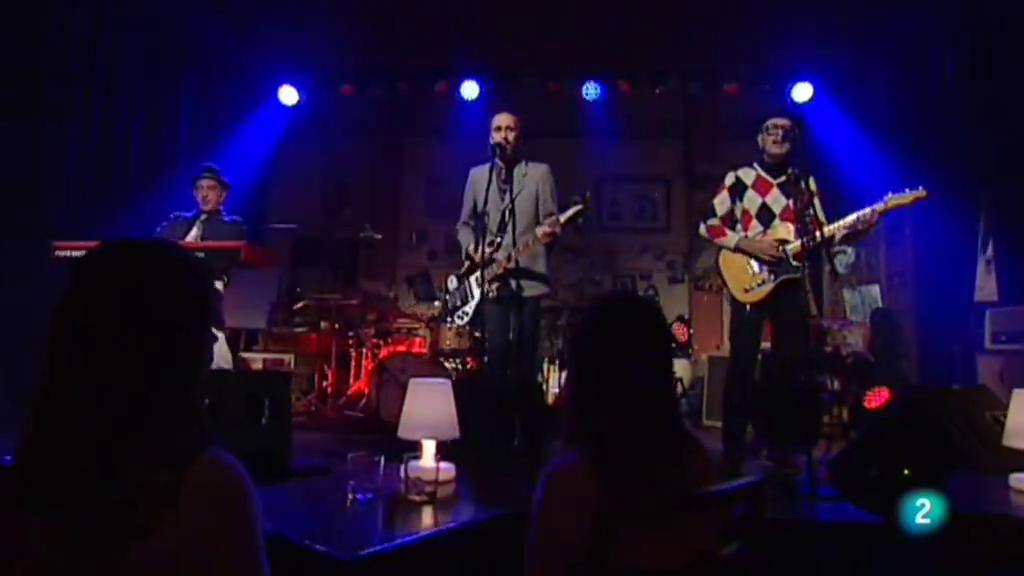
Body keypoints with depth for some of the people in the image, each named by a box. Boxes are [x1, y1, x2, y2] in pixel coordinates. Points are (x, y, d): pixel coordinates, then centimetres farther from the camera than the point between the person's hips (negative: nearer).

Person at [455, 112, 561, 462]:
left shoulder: (539, 173, 5)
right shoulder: (477, 176, 14)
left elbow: (551, 220, 0)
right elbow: (464, 223, 18)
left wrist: (549, 231, -23)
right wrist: (471, 248, -1)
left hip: (527, 279, -3)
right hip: (489, 280, 3)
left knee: (525, 361, -3)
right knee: (496, 360, 4)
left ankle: (530, 444, 11)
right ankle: (499, 442, 15)